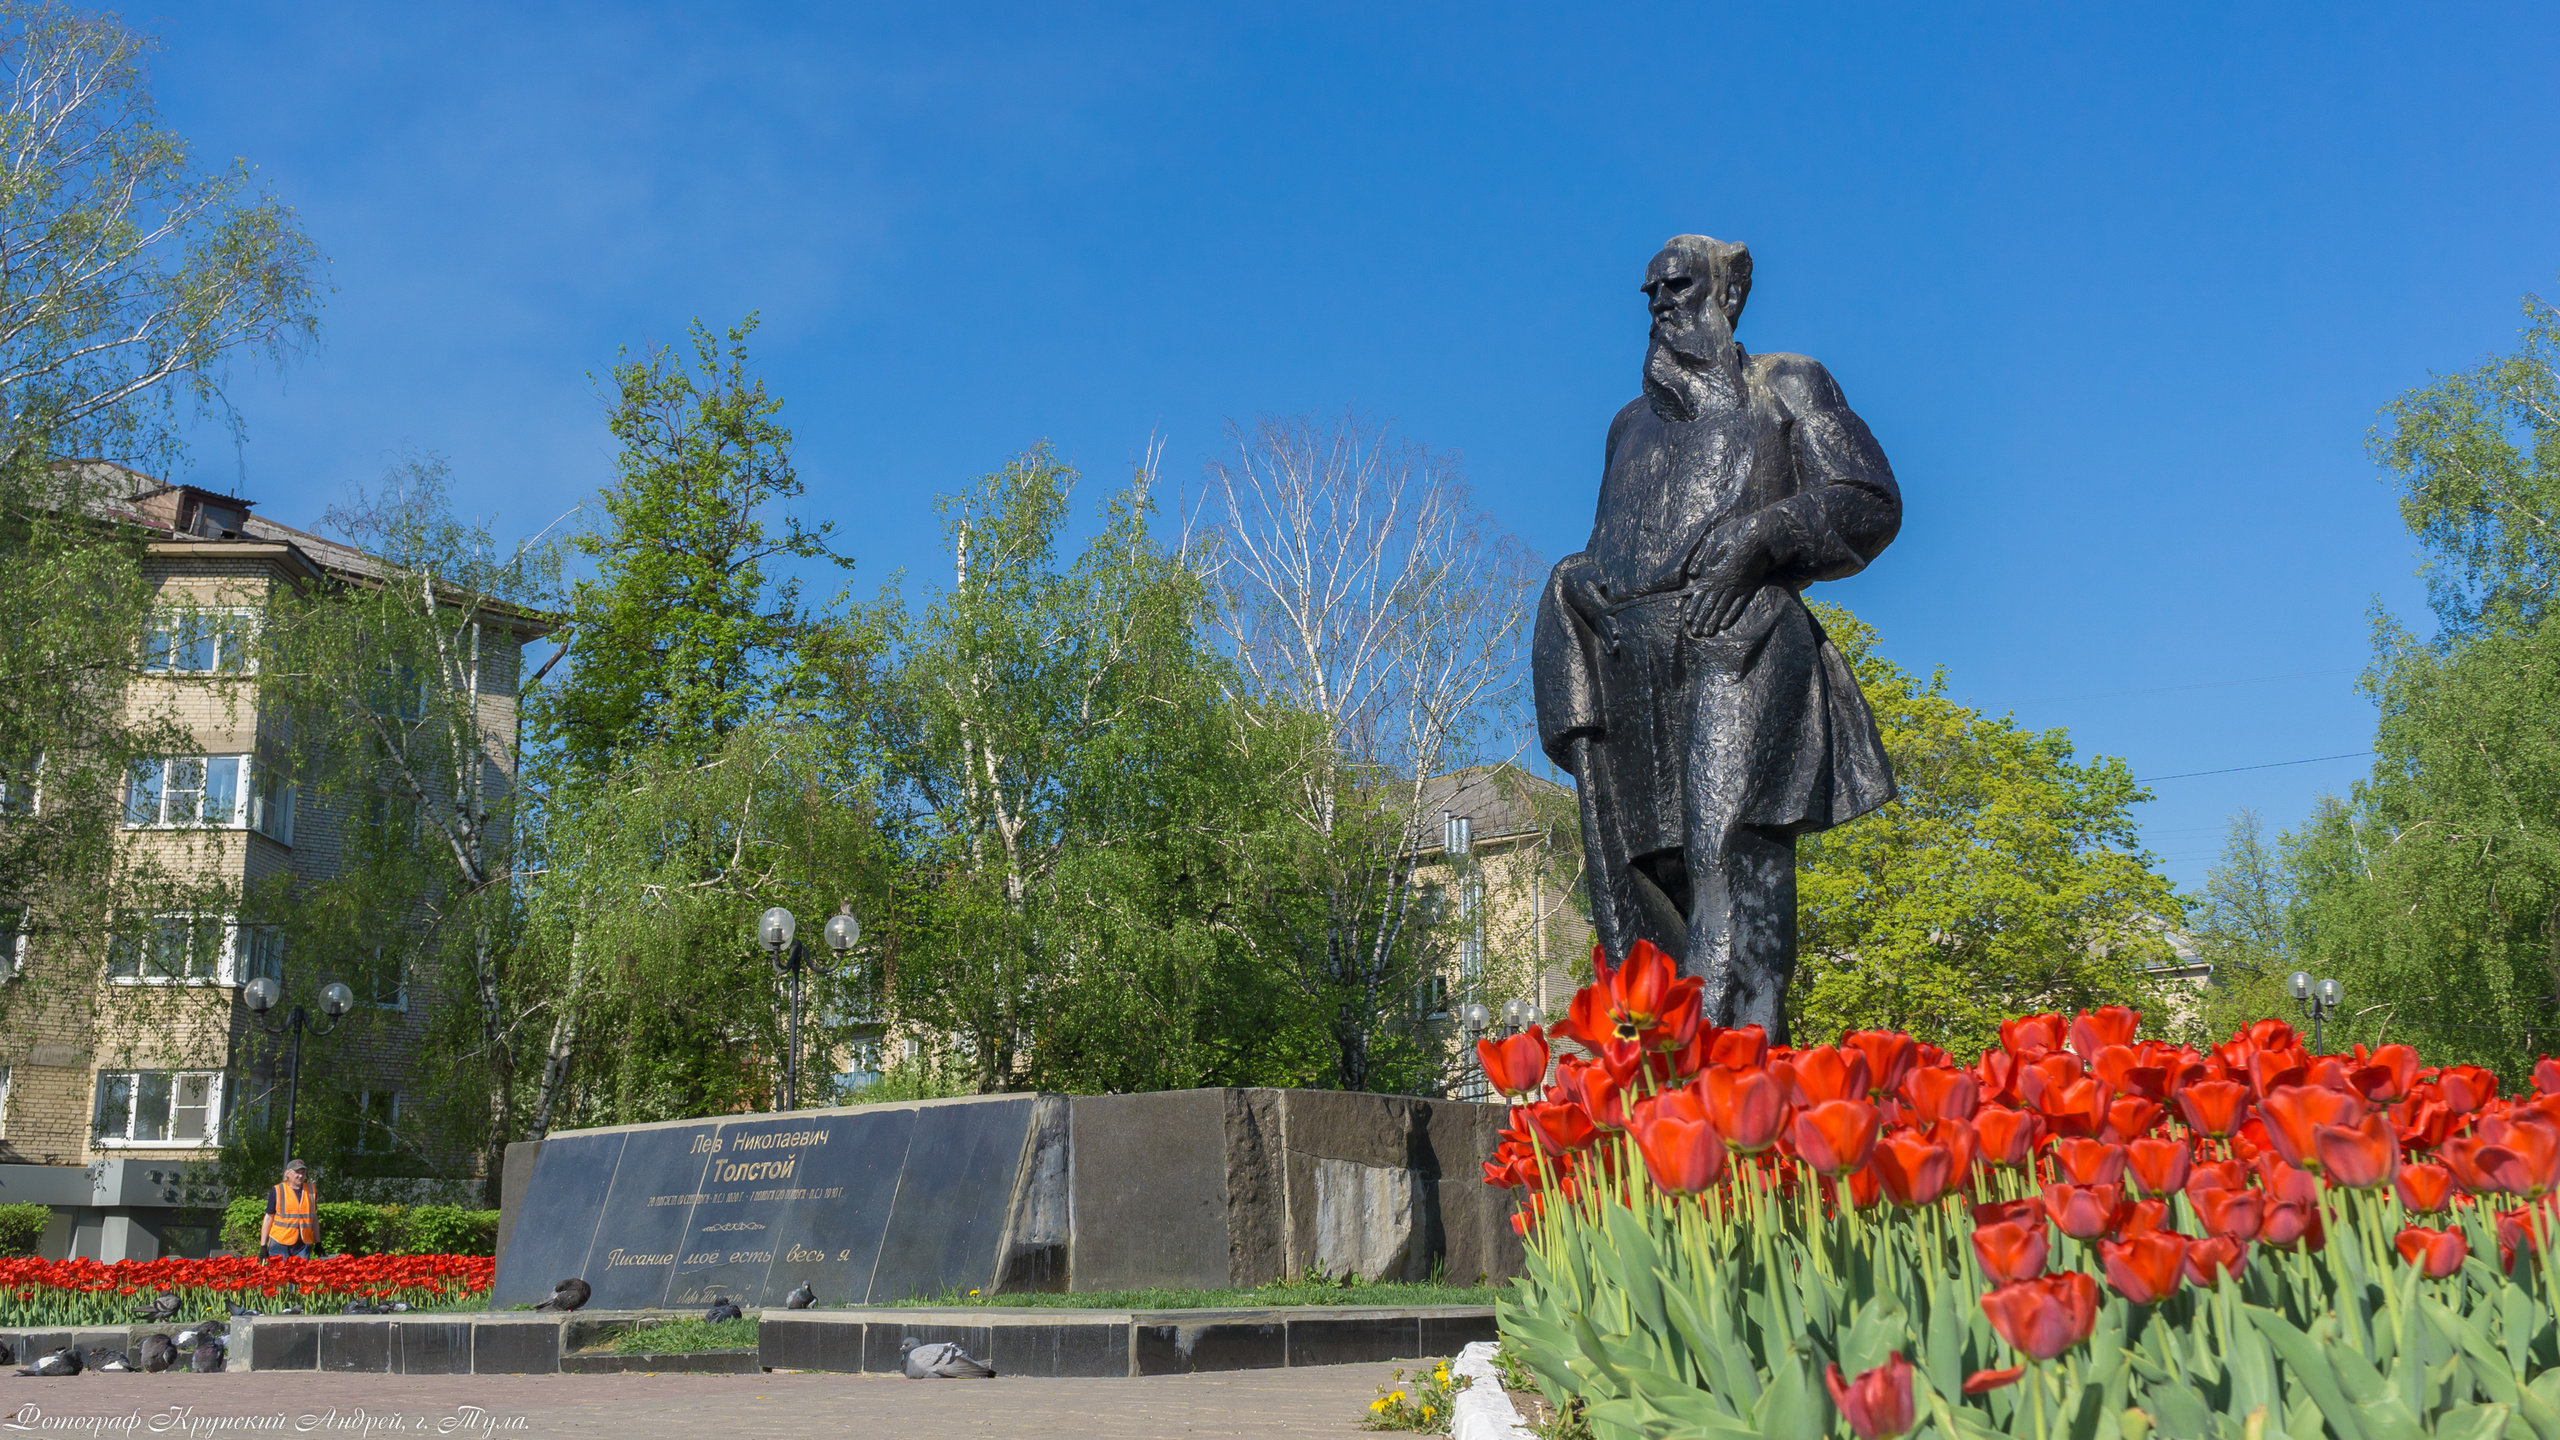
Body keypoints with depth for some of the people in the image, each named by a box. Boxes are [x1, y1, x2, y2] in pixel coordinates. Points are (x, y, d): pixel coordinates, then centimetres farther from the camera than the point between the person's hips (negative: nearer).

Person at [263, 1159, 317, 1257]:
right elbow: (269, 1218, 4)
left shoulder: (311, 1190, 12)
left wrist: (318, 1243, 15)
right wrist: (263, 1246, 1)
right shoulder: (277, 1191, 2)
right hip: (280, 1244, -3)